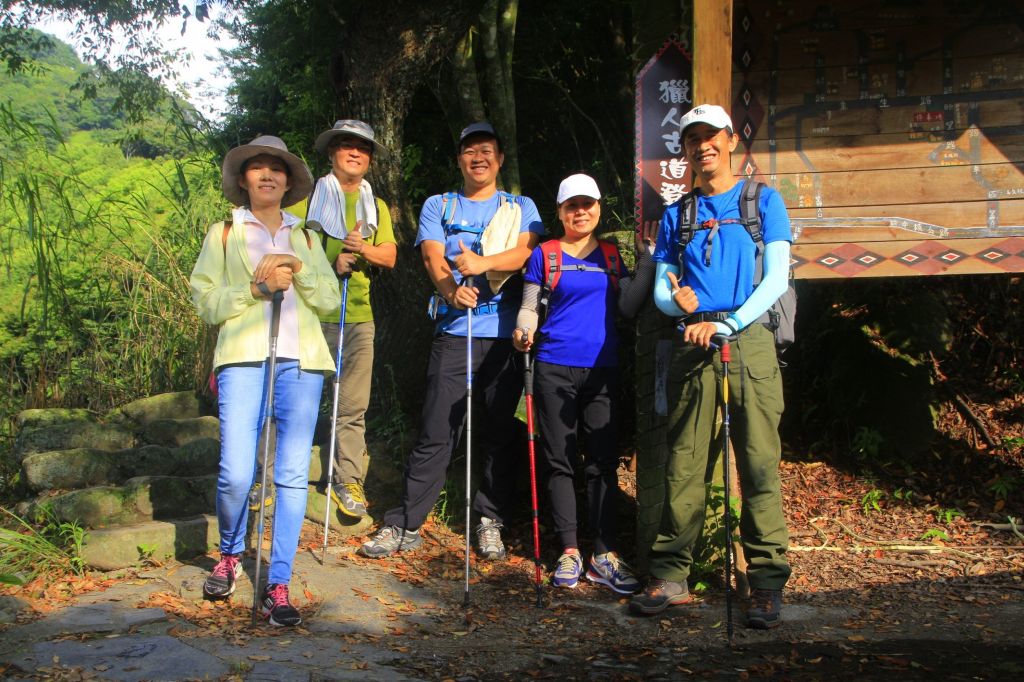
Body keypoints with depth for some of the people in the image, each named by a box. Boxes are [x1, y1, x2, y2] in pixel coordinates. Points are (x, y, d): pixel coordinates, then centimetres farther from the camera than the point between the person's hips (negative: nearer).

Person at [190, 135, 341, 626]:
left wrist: (298, 272, -5)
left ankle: (278, 585, 2)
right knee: (235, 473, -13)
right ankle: (230, 554, 15)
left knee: (292, 475, -5)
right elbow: (207, 303, 6)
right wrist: (257, 287, -7)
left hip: (301, 359, 2)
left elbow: (330, 299, 12)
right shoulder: (223, 234, 17)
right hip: (243, 355, -2)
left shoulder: (305, 239, 23)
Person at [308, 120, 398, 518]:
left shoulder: (376, 207, 20)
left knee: (353, 406, 1)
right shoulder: (311, 196, 8)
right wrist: (329, 264, -14)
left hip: (358, 313, 3)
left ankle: (348, 480, 8)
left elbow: (389, 256, 11)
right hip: (312, 310, -3)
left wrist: (364, 249, -10)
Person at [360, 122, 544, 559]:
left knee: (501, 434, 4)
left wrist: (484, 262, -24)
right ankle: (404, 525, 3)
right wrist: (452, 291, -23)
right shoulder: (438, 207, 14)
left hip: (507, 335, 1)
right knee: (435, 433, -4)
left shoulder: (521, 208, 14)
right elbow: (433, 257, -2)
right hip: (454, 332, -1)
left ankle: (490, 522, 16)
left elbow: (527, 251, -5)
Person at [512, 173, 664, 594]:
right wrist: (523, 332, -16)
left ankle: (604, 555, 5)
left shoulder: (611, 255, 13)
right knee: (559, 460, 1)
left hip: (603, 369, 2)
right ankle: (569, 552, 8)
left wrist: (649, 260, -2)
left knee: (604, 461, 0)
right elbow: (529, 308, 5)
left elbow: (629, 306, 4)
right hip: (555, 369, -2)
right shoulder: (544, 256, 6)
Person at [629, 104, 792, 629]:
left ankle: (767, 584, 0)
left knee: (759, 464, -5)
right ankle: (670, 576, 8)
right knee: (683, 465, 2)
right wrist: (678, 299, -9)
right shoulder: (677, 214, 18)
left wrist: (727, 323, -14)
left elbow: (777, 277, -1)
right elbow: (660, 291, 16)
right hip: (692, 346, 3)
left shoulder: (763, 201, 9)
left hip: (749, 343, -3)